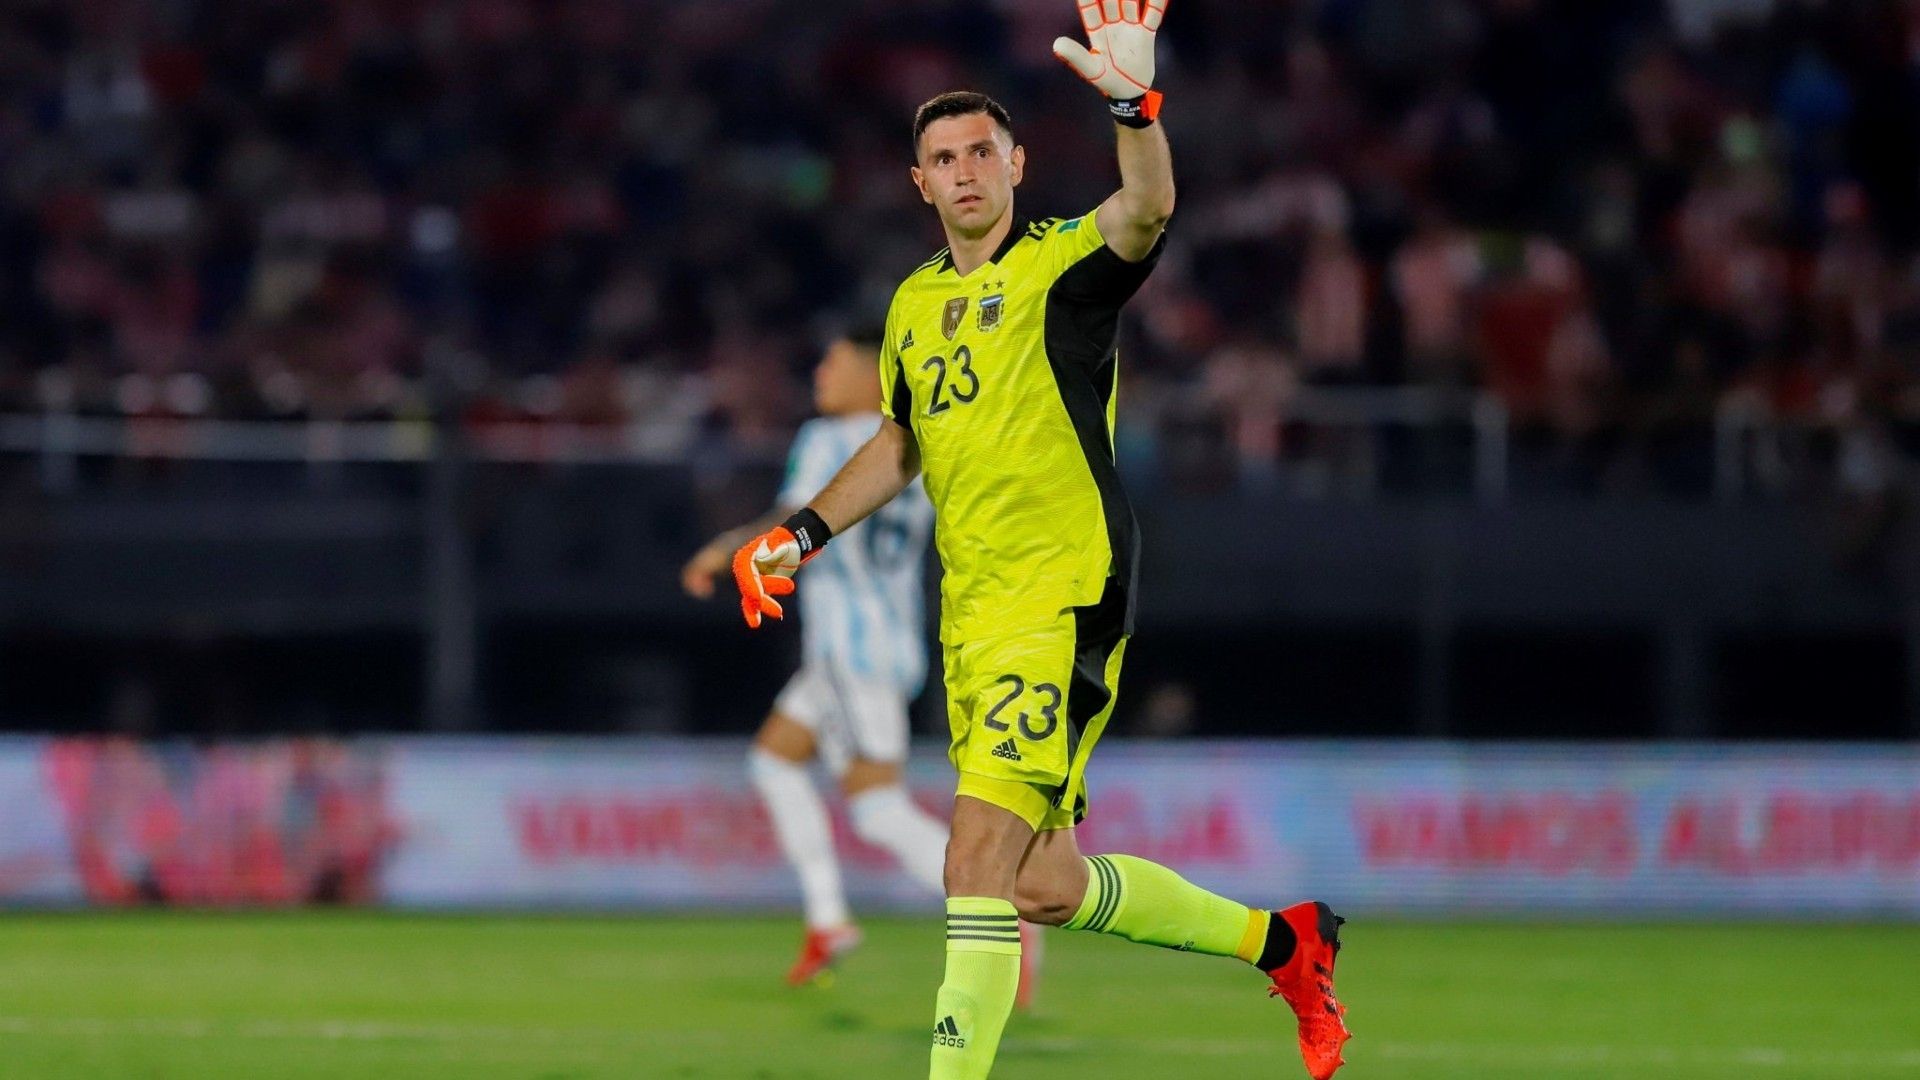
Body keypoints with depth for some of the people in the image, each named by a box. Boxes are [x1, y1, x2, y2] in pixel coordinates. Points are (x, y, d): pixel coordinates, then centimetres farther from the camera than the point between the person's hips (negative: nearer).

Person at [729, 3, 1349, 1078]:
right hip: (970, 614, 8)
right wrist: (802, 534, 18)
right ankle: (1281, 938, 29)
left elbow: (1147, 210, -27)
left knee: (981, 860, -18)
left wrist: (1135, 103, -45)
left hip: (1065, 597, -8)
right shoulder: (914, 304, 15)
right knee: (1047, 888, 11)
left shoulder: (1063, 262, -5)